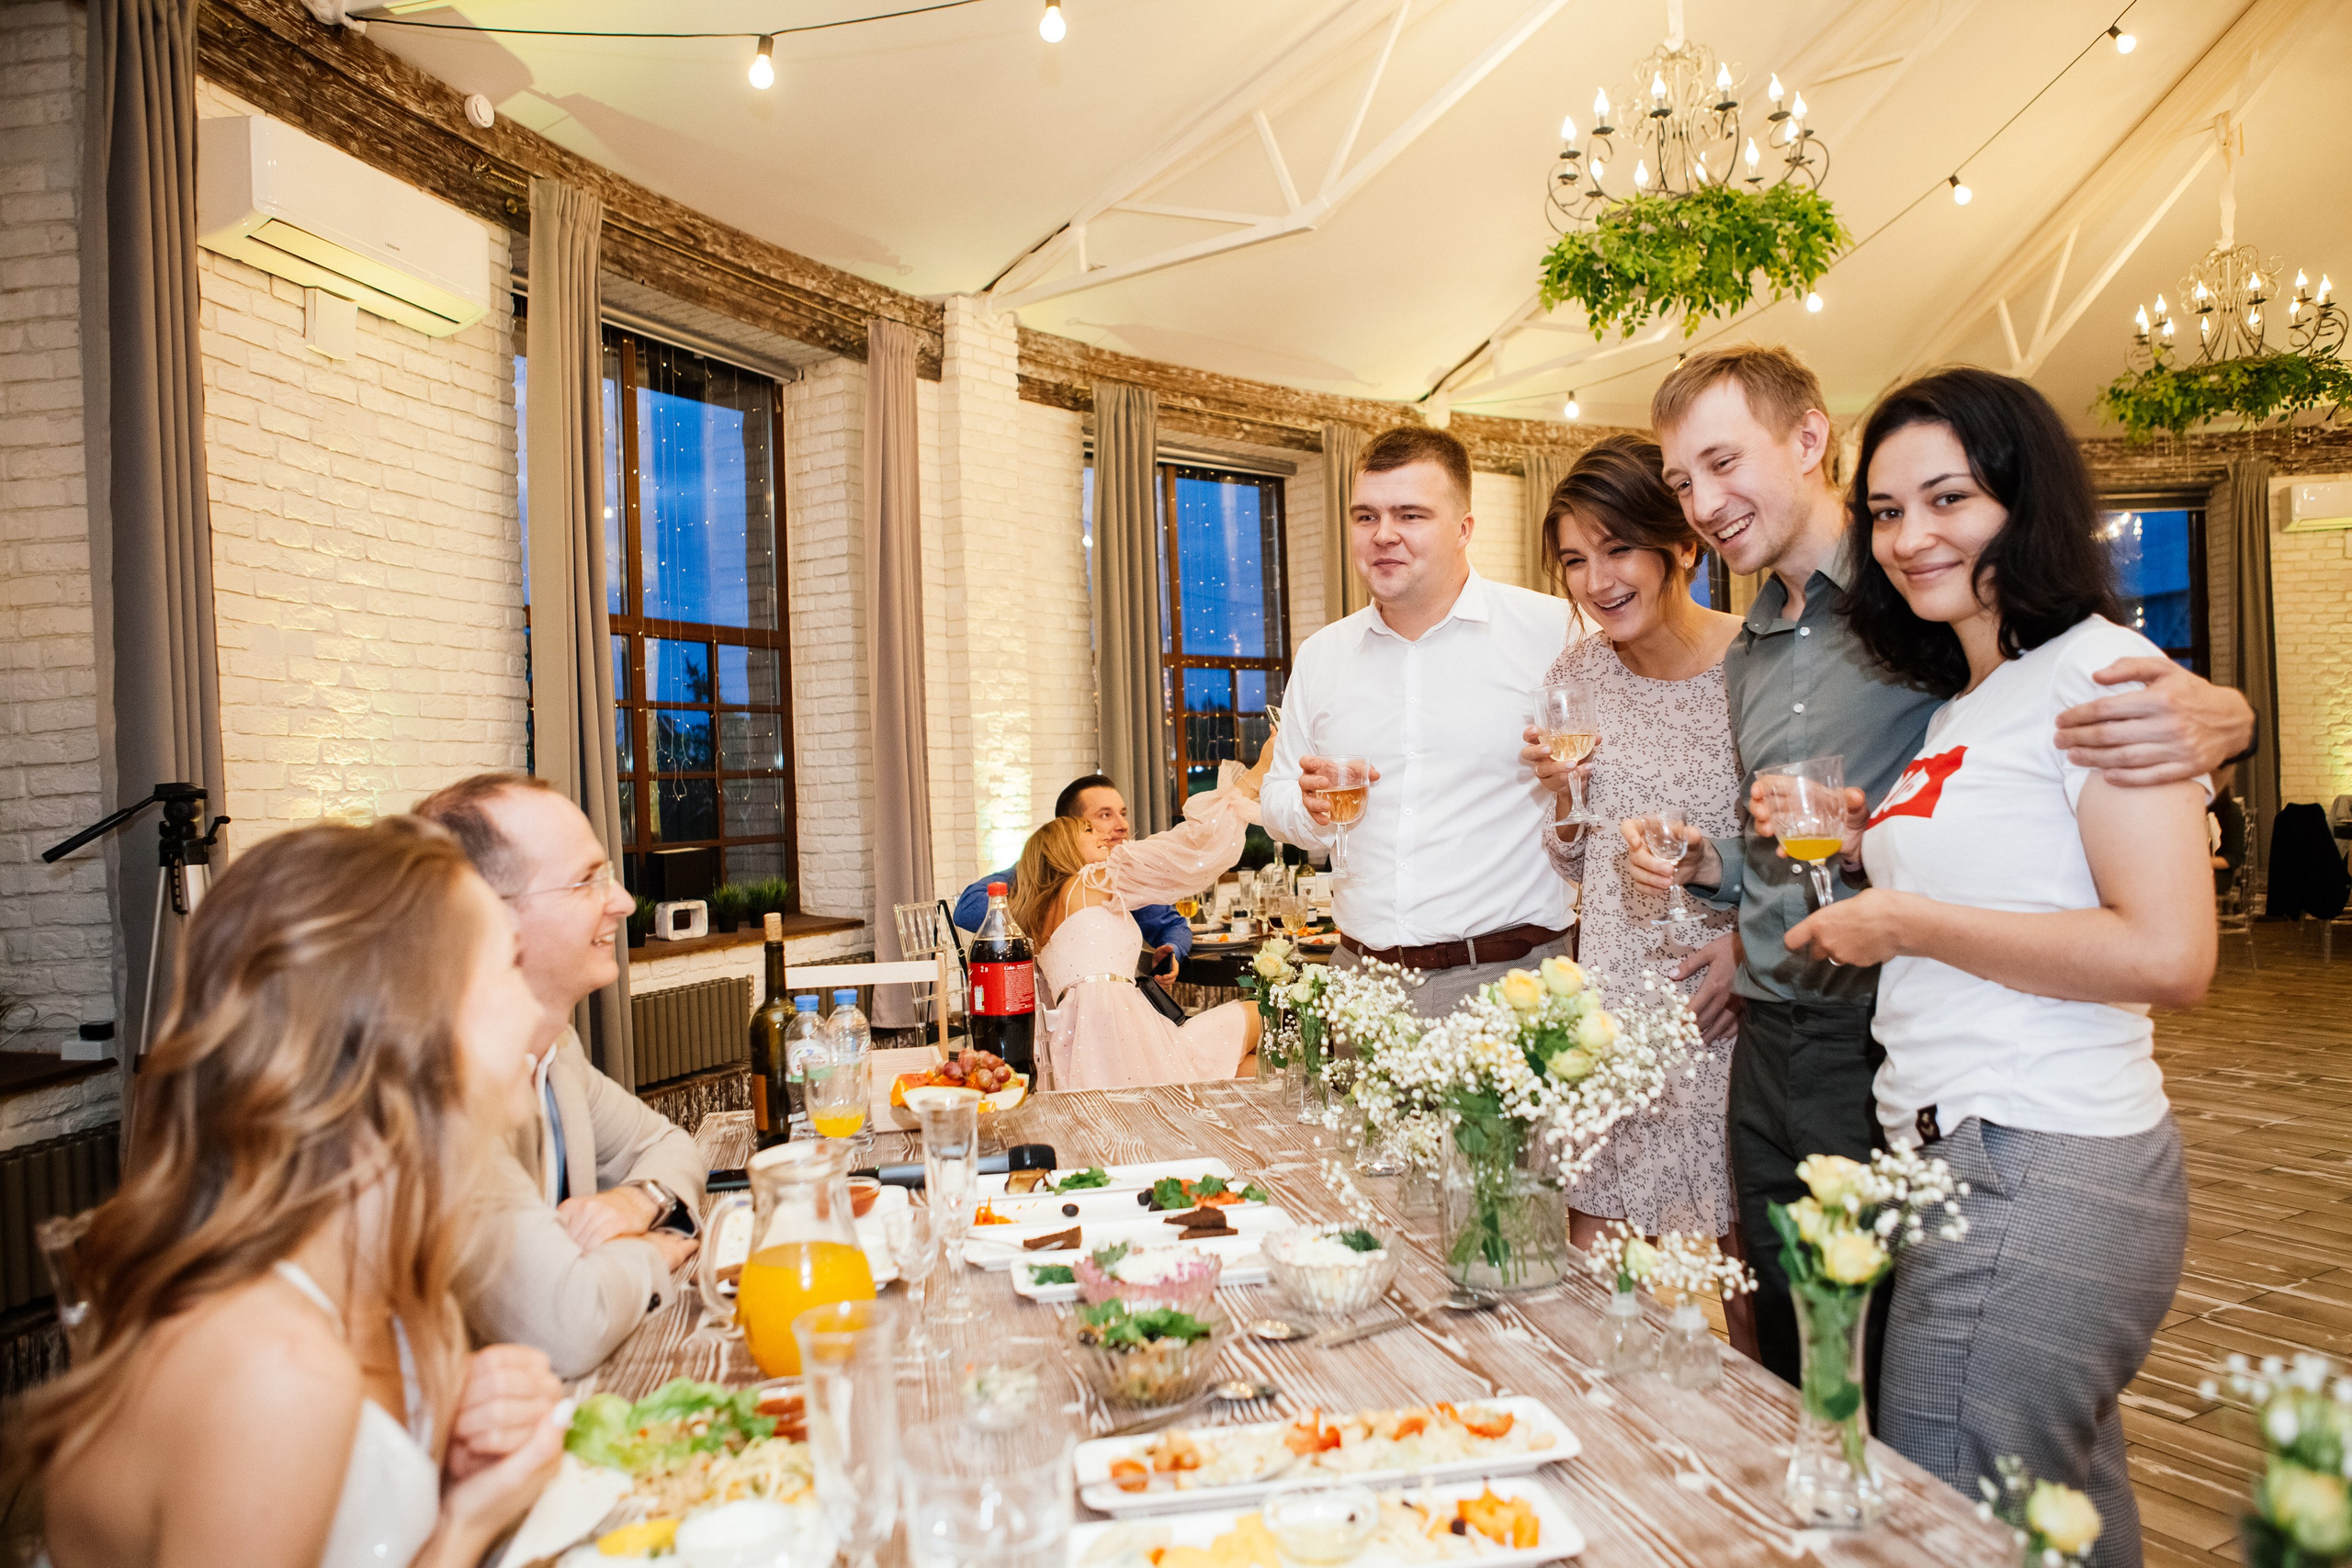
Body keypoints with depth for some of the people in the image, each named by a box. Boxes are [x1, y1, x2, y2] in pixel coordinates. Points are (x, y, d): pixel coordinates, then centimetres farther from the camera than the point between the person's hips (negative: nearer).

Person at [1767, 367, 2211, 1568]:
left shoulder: (2100, 670, -11)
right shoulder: (1963, 705, 17)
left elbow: (2168, 954, -21)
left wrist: (1907, 920, -15)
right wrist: (1865, 844, 9)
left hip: (2038, 1177, -9)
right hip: (1962, 1157, 9)